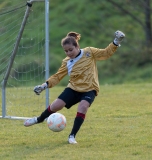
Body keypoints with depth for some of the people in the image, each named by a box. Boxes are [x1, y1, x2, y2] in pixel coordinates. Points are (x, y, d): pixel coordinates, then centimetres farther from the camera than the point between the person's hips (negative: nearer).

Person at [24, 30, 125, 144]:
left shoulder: (89, 52, -5)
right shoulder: (66, 62, 1)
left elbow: (106, 53, 1)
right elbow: (57, 77, 4)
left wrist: (116, 42, -11)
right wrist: (45, 85, -8)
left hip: (89, 89, -3)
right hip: (73, 88, 3)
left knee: (83, 107, -31)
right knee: (55, 106, -7)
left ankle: (72, 136, -21)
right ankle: (39, 120, 26)